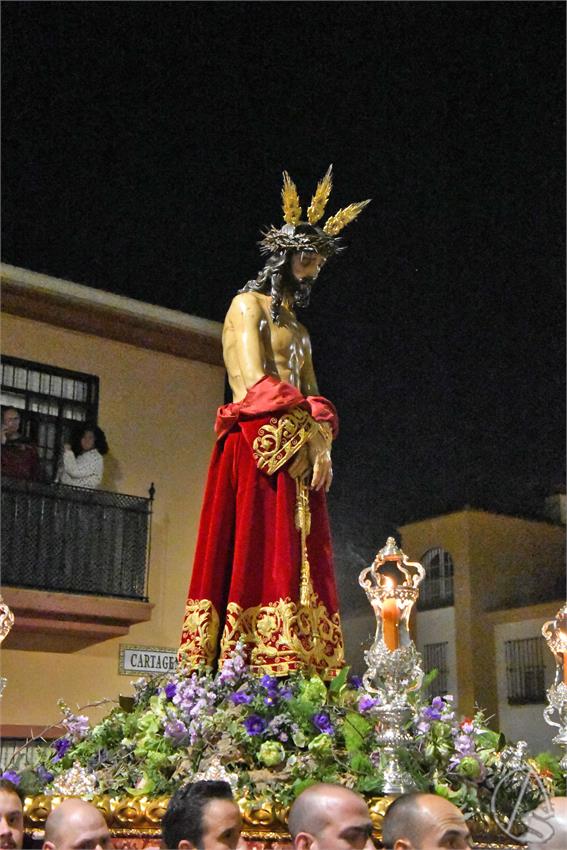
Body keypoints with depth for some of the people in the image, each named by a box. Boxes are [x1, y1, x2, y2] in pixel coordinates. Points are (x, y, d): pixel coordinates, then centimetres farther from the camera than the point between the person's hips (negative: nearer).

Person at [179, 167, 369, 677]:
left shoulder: (298, 329, 28)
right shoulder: (248, 304, 5)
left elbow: (312, 394, 18)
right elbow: (255, 381, -9)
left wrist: (322, 443, -3)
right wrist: (309, 438, -13)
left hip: (299, 454, 8)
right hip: (257, 447, -8)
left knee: (299, 564, -1)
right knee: (256, 554, -15)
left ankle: (292, 674, -4)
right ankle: (255, 670, -18)